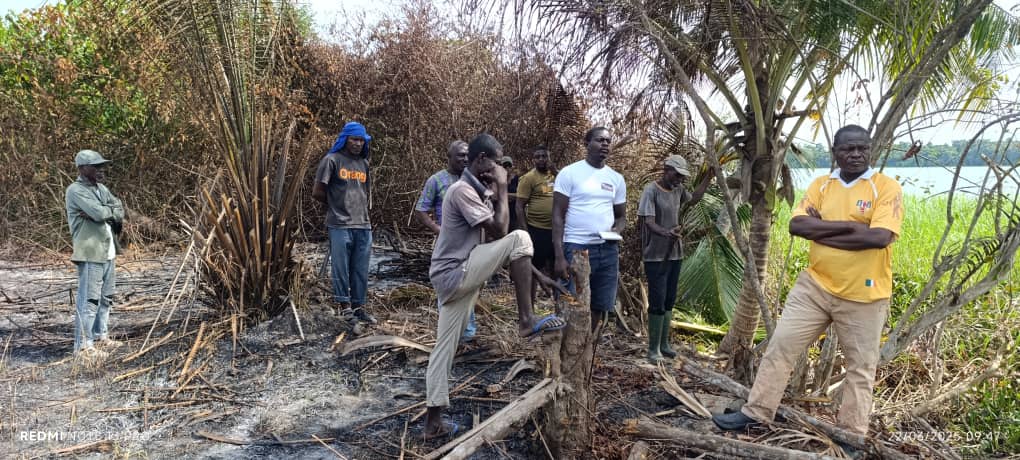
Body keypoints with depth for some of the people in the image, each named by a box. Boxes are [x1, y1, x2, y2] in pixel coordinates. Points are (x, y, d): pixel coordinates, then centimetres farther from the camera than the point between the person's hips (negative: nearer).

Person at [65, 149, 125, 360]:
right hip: (90, 253, -9)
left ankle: (100, 337, 26)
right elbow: (99, 213, -22)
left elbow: (120, 210, 7)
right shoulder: (76, 190, -11)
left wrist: (105, 212, -13)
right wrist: (113, 211, -1)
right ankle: (83, 345, -2)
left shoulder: (101, 189, 15)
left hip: (108, 251, 9)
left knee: (106, 298, 16)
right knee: (89, 300, -7)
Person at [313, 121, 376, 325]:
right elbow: (317, 192, -3)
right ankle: (344, 303, 10)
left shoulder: (364, 163, 16)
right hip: (340, 225, -5)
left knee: (361, 270, 7)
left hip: (363, 225, 5)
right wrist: (338, 204, 9)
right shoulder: (332, 160, -2)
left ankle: (358, 307, 15)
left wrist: (359, 208, 10)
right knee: (341, 266, -1)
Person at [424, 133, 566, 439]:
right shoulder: (463, 190, -16)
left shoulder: (479, 191, 15)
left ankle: (434, 422, 18)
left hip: (455, 278, 10)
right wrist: (502, 189, -9)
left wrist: (537, 275, 13)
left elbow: (504, 246, 17)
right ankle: (526, 321, -10)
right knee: (520, 238, -15)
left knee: (444, 348, 11)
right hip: (456, 275, -10)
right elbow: (499, 231, -20)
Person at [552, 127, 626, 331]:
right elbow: (558, 216, -7)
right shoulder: (569, 173, -4)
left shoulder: (616, 179, 11)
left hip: (608, 250, 6)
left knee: (600, 308, 10)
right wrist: (559, 256, -14)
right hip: (577, 248, -5)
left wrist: (616, 231, -6)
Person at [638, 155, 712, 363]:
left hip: (674, 254, 8)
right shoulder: (651, 190, -13)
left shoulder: (678, 190, 9)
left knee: (669, 302, 13)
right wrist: (666, 233, -41)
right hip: (656, 256, -8)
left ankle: (664, 344, 24)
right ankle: (653, 349, 2)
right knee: (657, 303, -7)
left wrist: (708, 178, 23)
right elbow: (649, 221, -22)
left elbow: (693, 199, 30)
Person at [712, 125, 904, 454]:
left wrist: (821, 230, -15)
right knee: (780, 346, 4)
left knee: (860, 367, 10)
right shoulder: (820, 185, 5)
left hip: (863, 295, -3)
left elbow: (880, 237, -23)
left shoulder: (887, 187, -8)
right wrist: (848, 225, -17)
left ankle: (851, 434, 24)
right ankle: (756, 412, 16)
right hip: (814, 286, 4)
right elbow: (796, 225, -8)